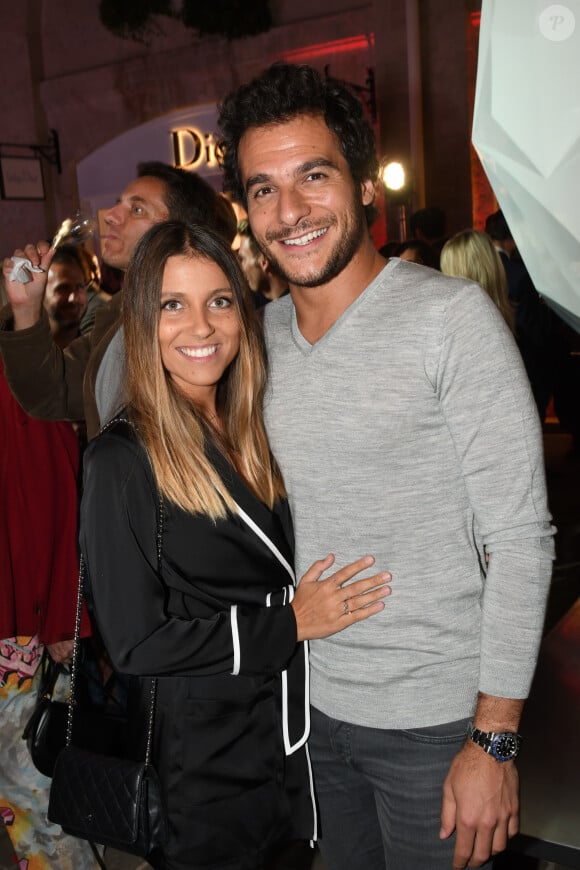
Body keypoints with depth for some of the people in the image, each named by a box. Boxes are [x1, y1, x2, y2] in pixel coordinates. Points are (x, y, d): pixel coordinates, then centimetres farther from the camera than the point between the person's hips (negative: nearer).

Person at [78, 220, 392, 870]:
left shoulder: (251, 431, 3)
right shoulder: (121, 459, -19)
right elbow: (134, 641, -19)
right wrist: (290, 623, -17)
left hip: (291, 733, 7)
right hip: (203, 761, -6)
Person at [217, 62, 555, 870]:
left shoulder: (452, 317, -16)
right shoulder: (259, 334, 1)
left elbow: (520, 540, -15)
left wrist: (495, 740, -16)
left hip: (434, 720, -5)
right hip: (309, 708, 5)